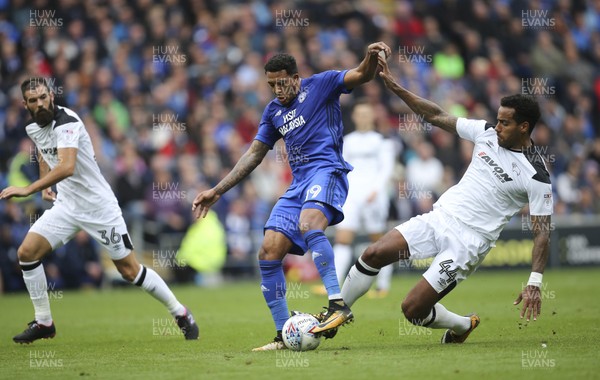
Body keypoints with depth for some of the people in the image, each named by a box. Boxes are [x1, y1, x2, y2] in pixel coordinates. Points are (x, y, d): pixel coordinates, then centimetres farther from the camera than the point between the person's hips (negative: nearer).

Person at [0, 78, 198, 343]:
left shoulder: (67, 122, -23)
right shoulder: (33, 128, 3)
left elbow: (67, 167, -39)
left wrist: (29, 189, -43)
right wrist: (45, 185, 13)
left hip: (98, 207, -7)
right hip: (66, 206, 7)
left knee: (129, 270, -3)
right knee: (26, 252, -8)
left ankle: (181, 313, 15)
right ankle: (43, 323, 5)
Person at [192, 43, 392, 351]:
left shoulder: (319, 85, 5)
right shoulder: (273, 111, 22)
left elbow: (362, 75, -6)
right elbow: (253, 155, 26)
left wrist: (371, 57, -30)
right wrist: (217, 191, 22)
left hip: (326, 170, -7)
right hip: (298, 185, 7)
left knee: (308, 224, -37)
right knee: (268, 254, -4)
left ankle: (338, 304, -41)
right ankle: (283, 335, 1)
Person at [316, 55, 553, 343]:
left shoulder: (536, 176, -13)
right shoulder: (486, 133, 3)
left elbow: (541, 232, -11)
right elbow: (436, 116, 9)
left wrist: (534, 282, -21)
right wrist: (395, 87, 1)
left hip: (468, 241, -6)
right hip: (440, 216, 6)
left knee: (413, 309, -11)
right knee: (373, 254, -12)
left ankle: (463, 325, 20)